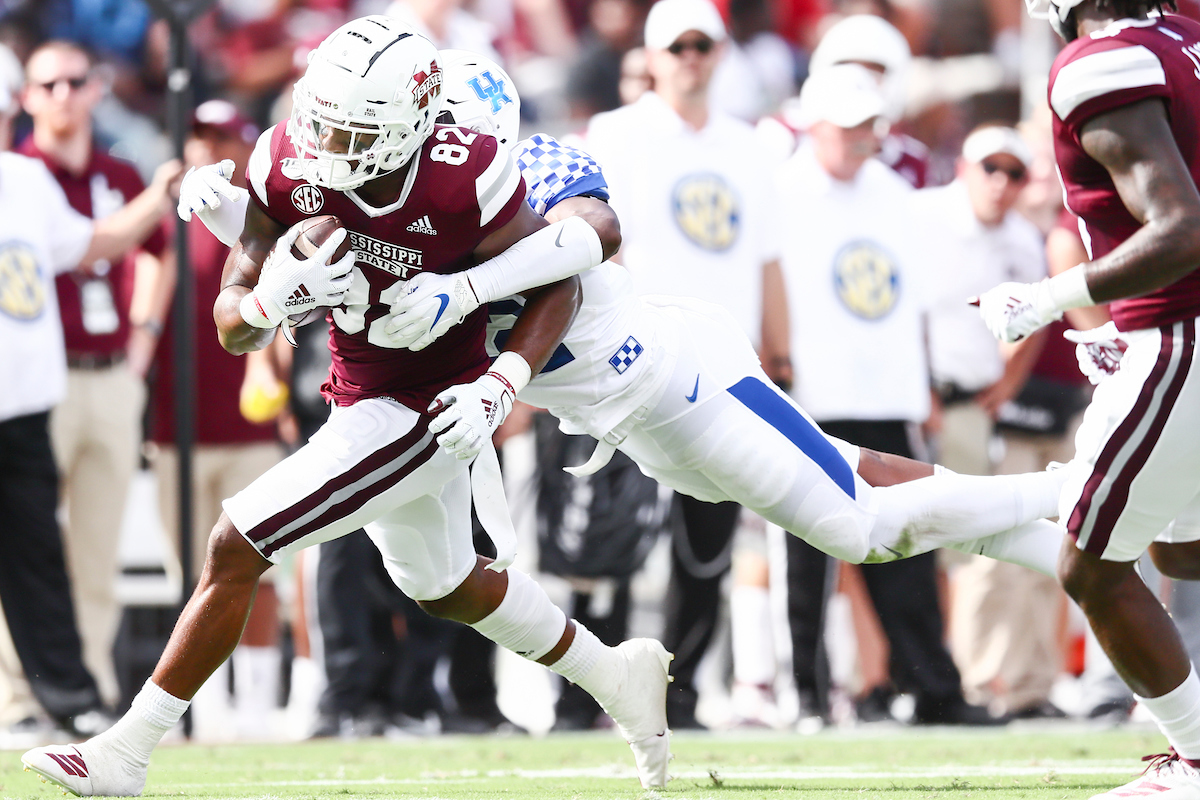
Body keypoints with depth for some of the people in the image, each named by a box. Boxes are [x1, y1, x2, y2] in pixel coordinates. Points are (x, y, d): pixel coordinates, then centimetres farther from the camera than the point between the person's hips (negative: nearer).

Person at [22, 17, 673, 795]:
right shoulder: (287, 168, -15)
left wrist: (500, 386, -24)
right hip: (363, 400, 7)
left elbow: (560, 284, -12)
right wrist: (269, 301, -33)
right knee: (446, 586, 28)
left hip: (425, 411, -7)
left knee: (235, 549, -12)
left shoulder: (466, 184, -28)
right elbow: (233, 327, -9)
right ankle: (620, 678, 48)